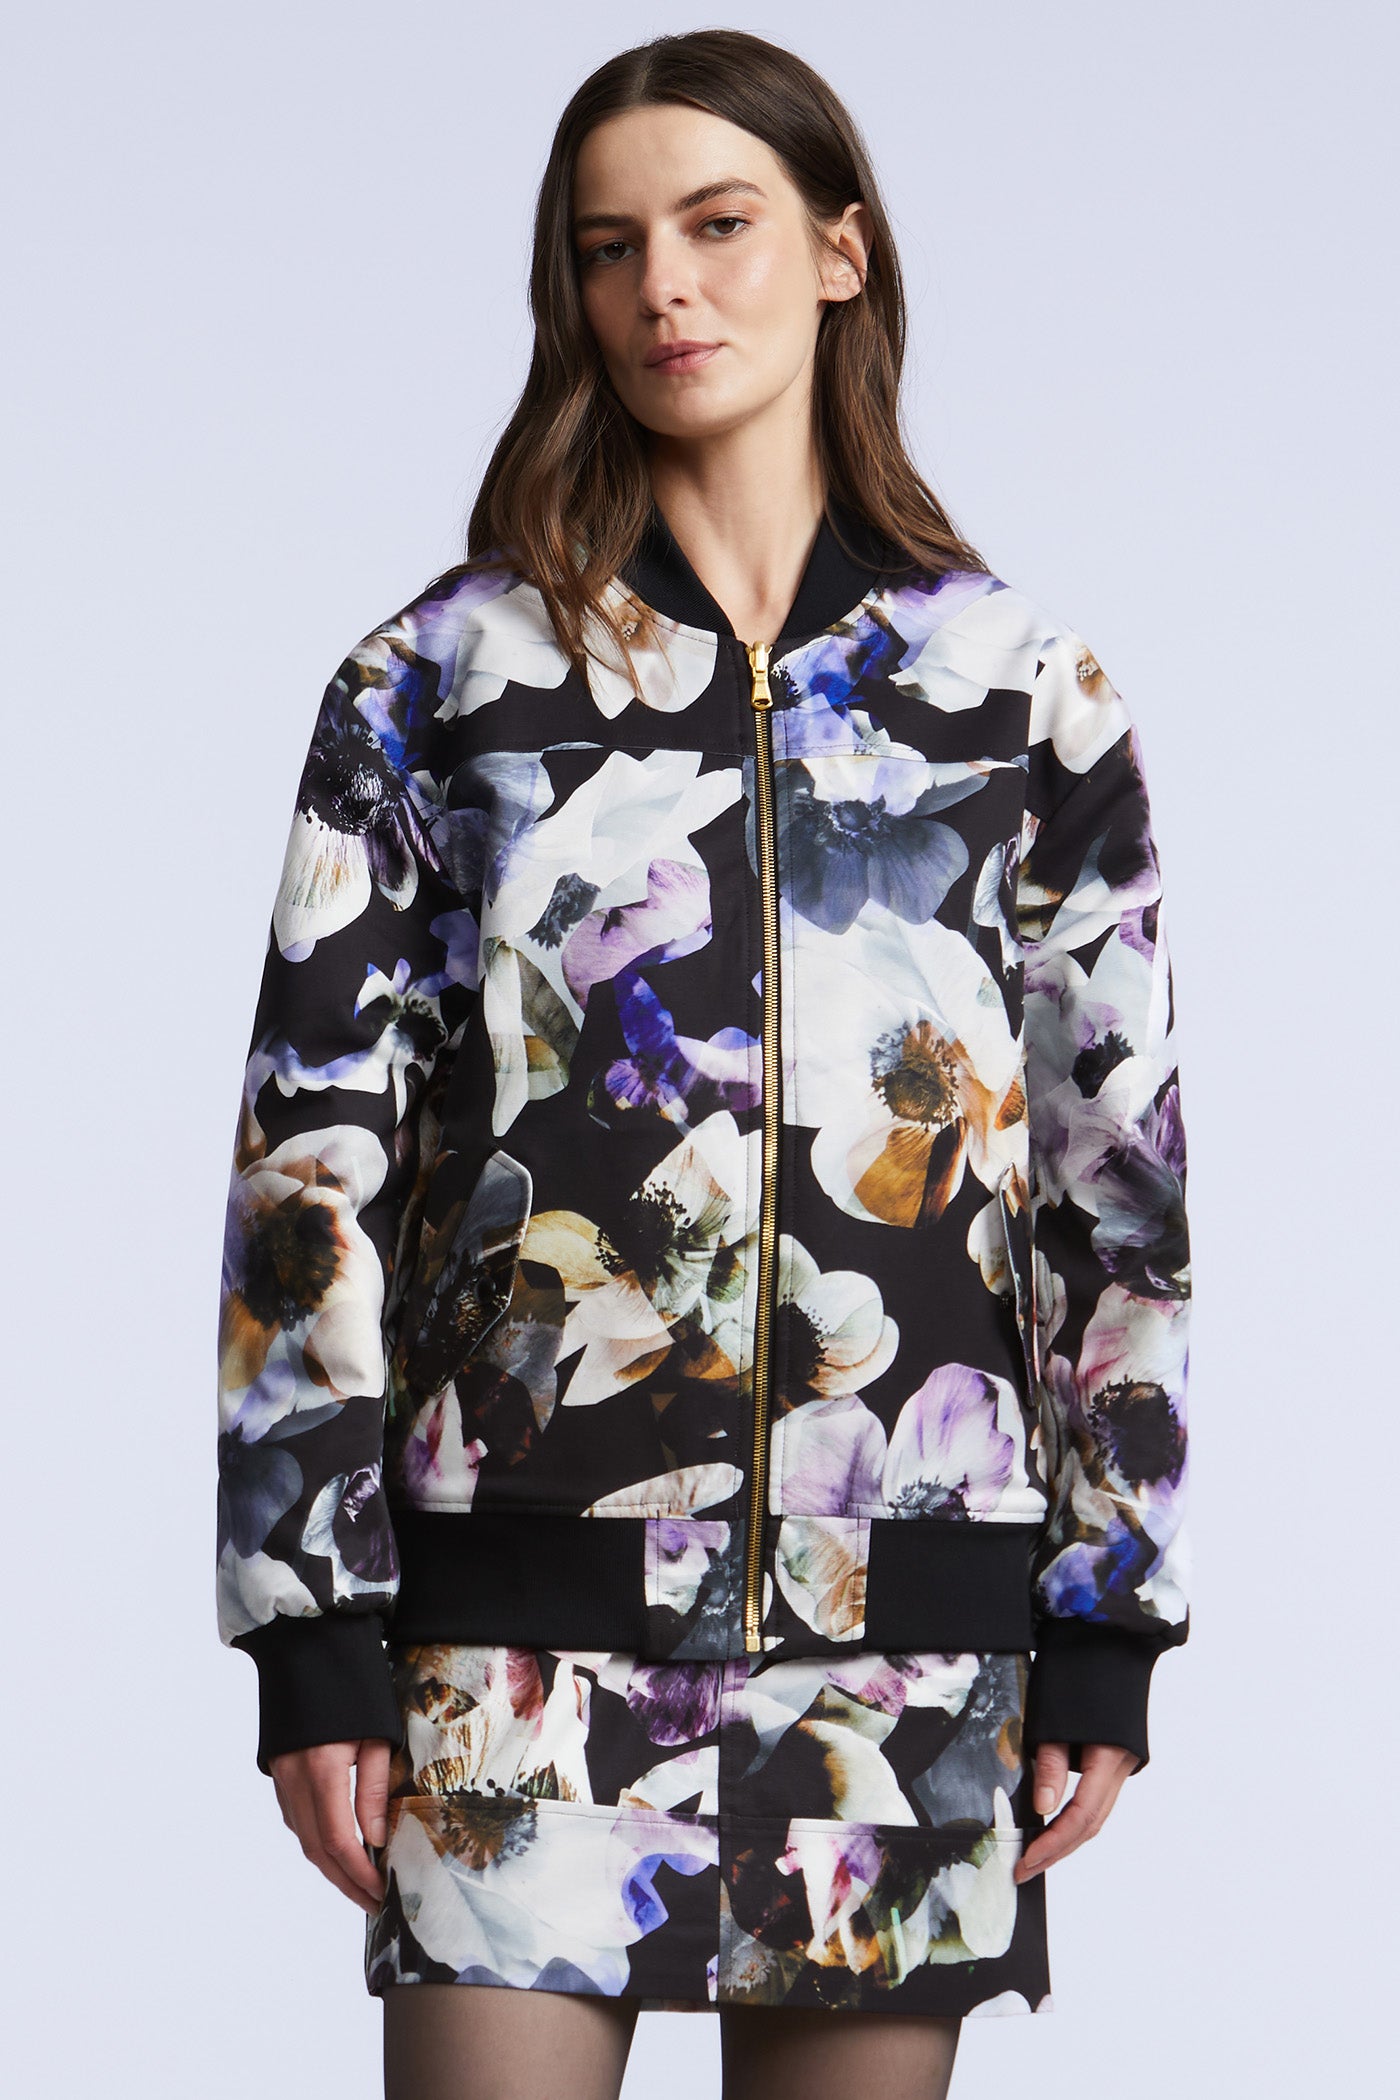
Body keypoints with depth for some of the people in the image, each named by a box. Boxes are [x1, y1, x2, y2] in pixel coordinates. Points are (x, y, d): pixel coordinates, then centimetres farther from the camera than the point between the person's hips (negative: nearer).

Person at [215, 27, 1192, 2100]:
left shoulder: (1024, 690, 7)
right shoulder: (443, 680, 5)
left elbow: (1123, 1165, 9)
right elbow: (312, 1153, 2)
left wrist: (1110, 1624, 4)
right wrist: (311, 1624, -4)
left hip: (912, 1623, 1)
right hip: (523, 1611, -1)